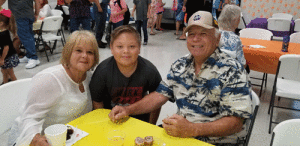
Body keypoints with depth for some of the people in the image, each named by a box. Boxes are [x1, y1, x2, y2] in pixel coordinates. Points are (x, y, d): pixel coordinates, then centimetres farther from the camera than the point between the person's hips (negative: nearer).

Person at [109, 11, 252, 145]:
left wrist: (192, 129, -29)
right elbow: (160, 95, 8)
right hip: (180, 133, 5)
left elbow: (235, 122, -17)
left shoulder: (232, 71, -12)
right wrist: (128, 110, -5)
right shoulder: (180, 65, 7)